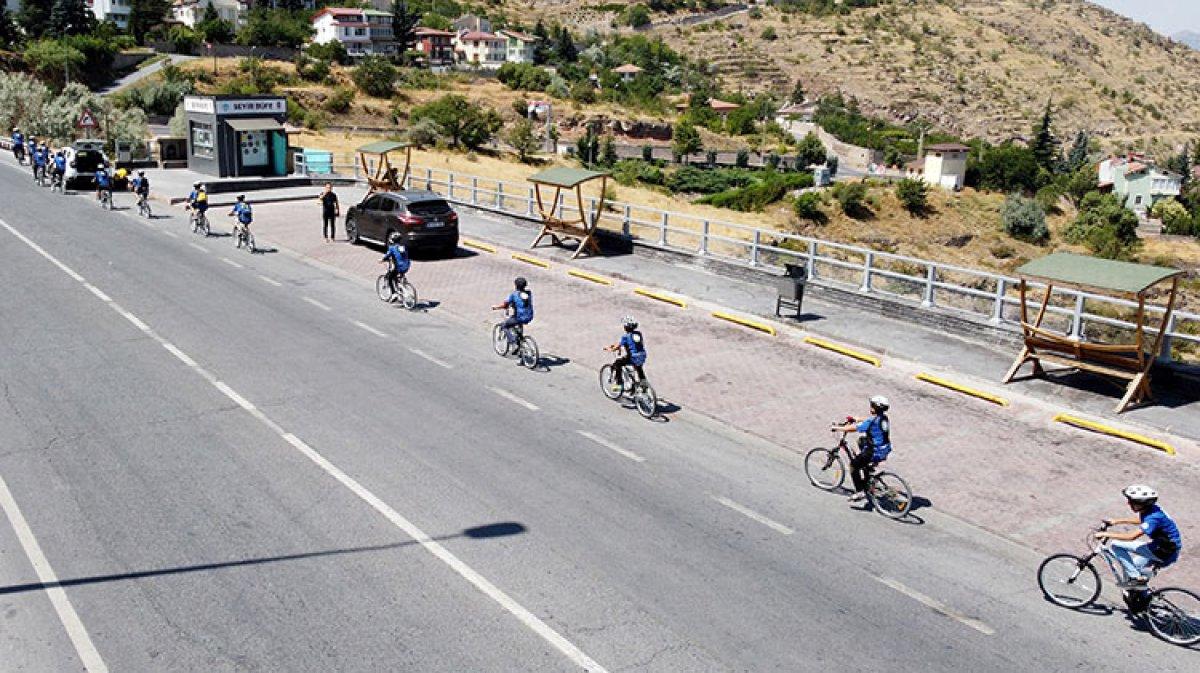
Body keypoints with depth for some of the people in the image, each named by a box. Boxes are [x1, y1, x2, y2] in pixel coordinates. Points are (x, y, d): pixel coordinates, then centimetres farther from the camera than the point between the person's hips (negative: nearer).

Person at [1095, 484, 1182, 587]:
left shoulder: (1154, 517, -28)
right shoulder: (1150, 509, -1)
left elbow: (1131, 536, -32)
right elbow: (1140, 520, 24)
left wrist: (1106, 534, -27)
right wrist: (1116, 521, 23)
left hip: (1165, 554, -9)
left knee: (1115, 544, -13)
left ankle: (1136, 577, -9)